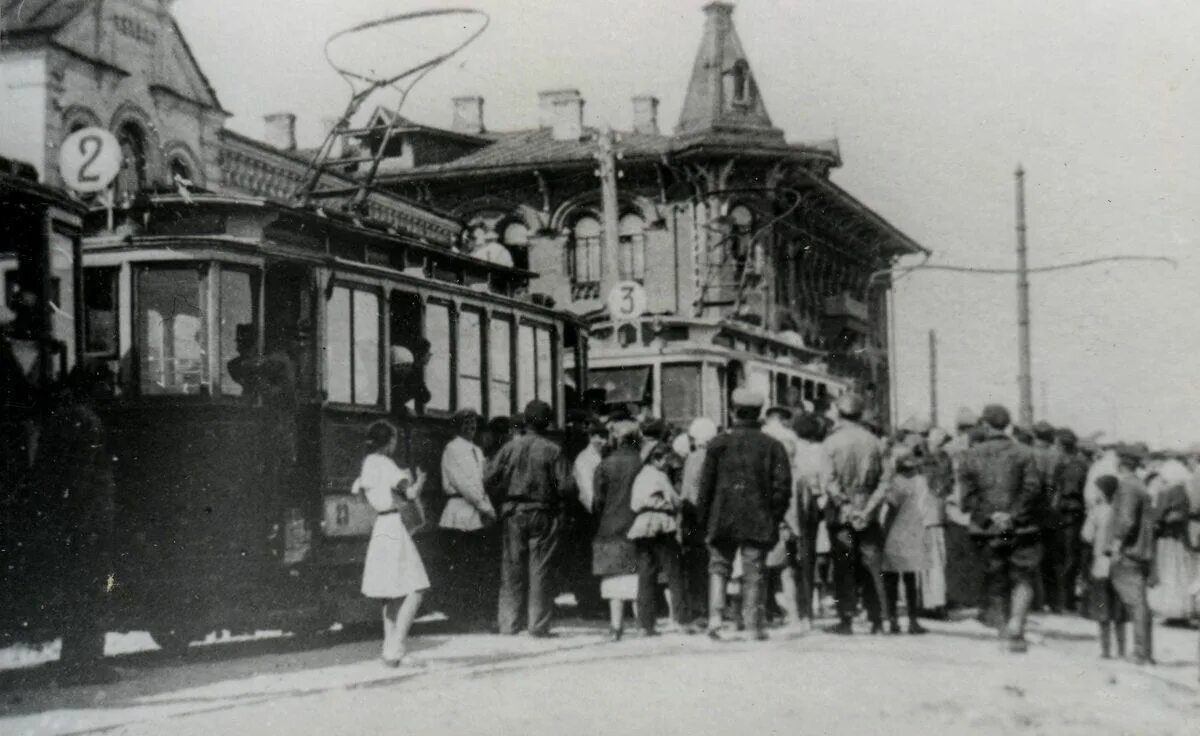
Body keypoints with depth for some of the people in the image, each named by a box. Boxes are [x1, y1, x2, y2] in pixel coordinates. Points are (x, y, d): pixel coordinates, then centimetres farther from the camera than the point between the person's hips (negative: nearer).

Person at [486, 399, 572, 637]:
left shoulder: (510, 447, -3)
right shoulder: (553, 451, -8)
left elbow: (489, 479, -3)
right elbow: (565, 487, -11)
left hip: (514, 513, 2)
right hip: (544, 515, -2)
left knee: (512, 568, 8)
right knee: (540, 570, 3)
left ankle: (508, 624, 10)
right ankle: (538, 626, 3)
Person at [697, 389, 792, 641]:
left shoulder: (719, 444, 0)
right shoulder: (772, 446, 3)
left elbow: (706, 484, 1)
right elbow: (782, 484, -1)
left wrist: (704, 518, 7)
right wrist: (775, 516, 6)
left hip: (723, 519, 0)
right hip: (759, 520, 1)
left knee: (719, 567, 9)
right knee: (753, 572, 6)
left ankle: (715, 618, -7)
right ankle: (754, 625, 7)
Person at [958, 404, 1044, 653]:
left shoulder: (971, 456, 2)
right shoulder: (1023, 453, -2)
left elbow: (968, 495, -5)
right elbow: (1032, 488, -11)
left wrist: (990, 516, -6)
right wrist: (1014, 515, -9)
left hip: (988, 531, 2)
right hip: (1021, 529, -2)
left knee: (996, 584, 13)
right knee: (1023, 580, 3)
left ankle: (1004, 627, 17)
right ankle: (1016, 625, -16)